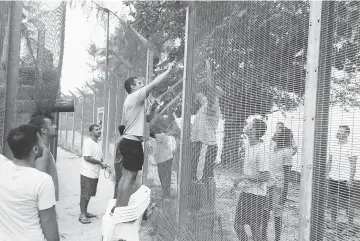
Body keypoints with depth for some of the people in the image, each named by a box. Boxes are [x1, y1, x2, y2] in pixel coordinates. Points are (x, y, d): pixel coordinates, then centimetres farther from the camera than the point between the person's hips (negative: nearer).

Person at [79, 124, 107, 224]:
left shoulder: (98, 143, 12)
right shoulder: (88, 142, -15)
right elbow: (87, 158, -22)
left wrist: (102, 164, 0)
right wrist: (100, 163, -17)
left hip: (95, 174, 8)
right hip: (87, 174, -8)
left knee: (89, 194, 17)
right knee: (85, 195, 1)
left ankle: (85, 212, 29)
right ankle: (82, 215, 11)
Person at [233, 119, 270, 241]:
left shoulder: (262, 150, -20)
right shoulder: (247, 146, 6)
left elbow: (266, 176, -21)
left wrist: (244, 177, -18)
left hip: (256, 194, -8)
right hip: (245, 191, 8)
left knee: (256, 229, 4)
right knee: (238, 225, 14)